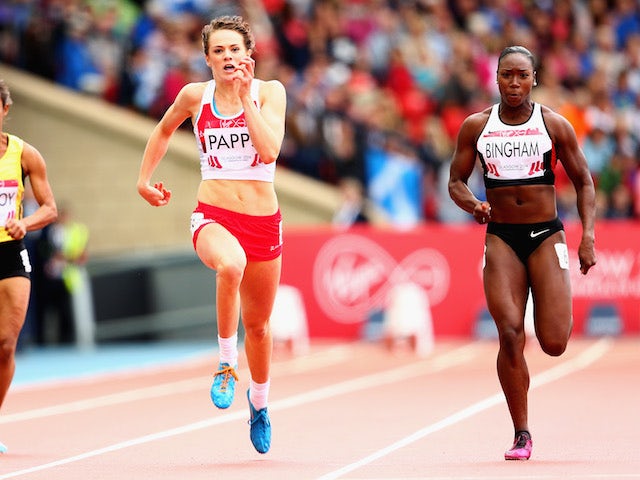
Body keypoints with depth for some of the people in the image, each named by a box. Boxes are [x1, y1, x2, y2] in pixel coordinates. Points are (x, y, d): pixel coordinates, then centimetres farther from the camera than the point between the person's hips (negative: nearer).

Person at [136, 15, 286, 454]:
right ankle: (226, 365, -23)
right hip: (213, 217, -1)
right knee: (231, 264, -39)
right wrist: (144, 179, 21)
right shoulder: (194, 96, 1)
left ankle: (259, 402, 42)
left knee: (258, 323, 15)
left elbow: (269, 150, -18)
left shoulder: (270, 92, -3)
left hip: (263, 220, 1)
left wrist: (245, 97, -19)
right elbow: (164, 130, 22)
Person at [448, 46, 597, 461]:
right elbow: (456, 181, 10)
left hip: (546, 235, -1)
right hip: (501, 237, 1)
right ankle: (522, 435, -3)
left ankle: (561, 312, 33)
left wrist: (588, 235, -6)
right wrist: (472, 204, -13)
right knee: (510, 335, -13)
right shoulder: (476, 126, 3)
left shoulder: (554, 125, -1)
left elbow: (584, 182, 5)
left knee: (554, 344, -8)